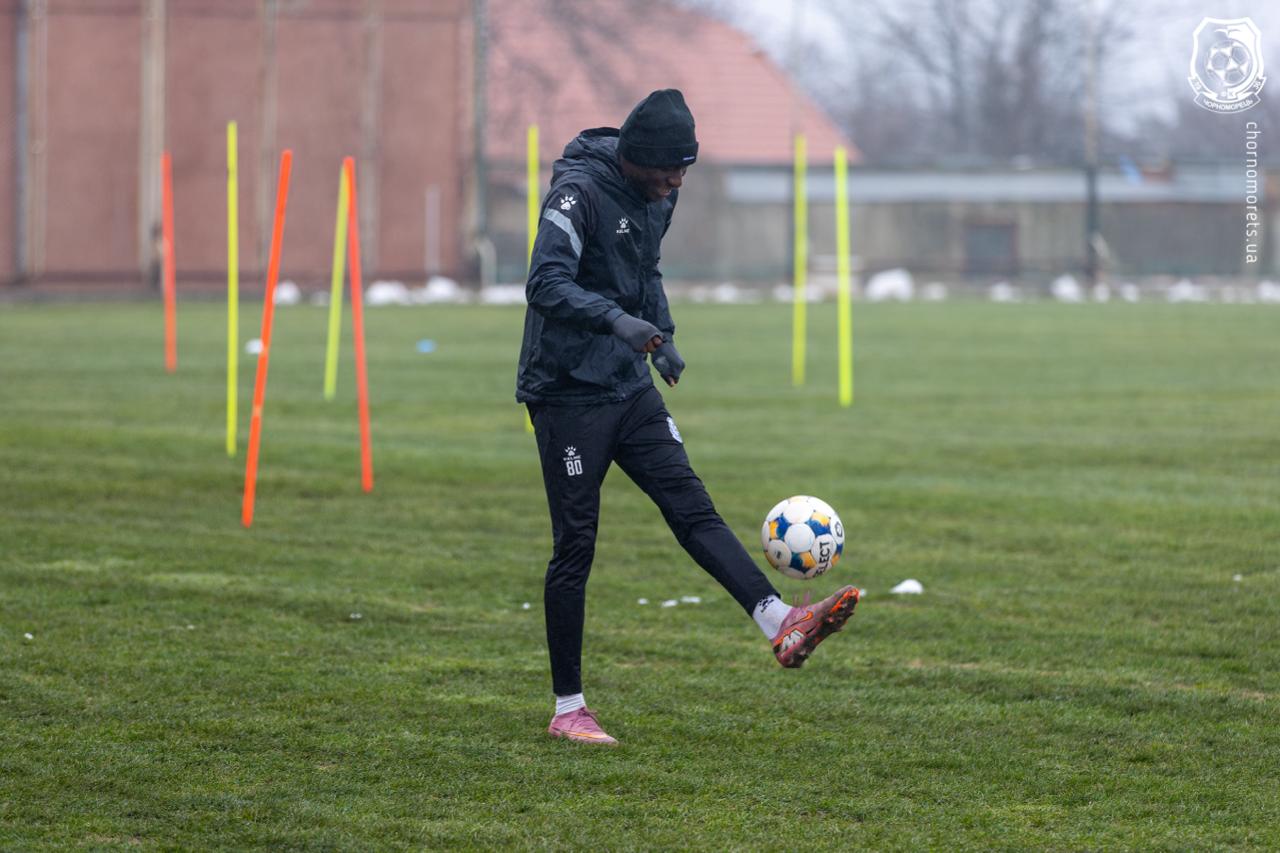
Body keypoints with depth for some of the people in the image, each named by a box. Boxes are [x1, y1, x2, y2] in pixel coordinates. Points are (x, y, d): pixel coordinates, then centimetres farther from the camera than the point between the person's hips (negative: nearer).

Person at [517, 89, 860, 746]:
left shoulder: (656, 198, 8)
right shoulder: (579, 192, -18)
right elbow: (546, 284, -29)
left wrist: (661, 334, 15)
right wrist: (616, 320, -41)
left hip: (629, 390, 7)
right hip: (567, 391, -7)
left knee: (692, 506, -7)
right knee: (575, 545, -3)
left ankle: (781, 625, -19)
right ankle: (568, 709, 4)